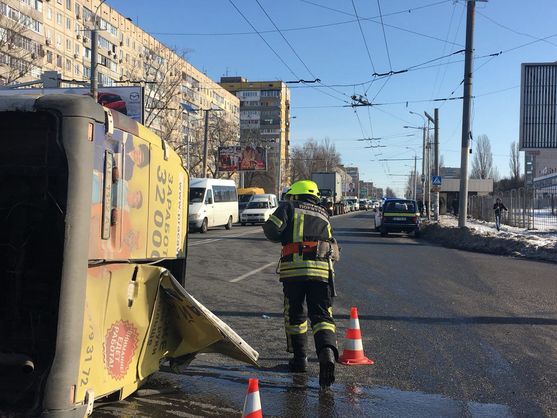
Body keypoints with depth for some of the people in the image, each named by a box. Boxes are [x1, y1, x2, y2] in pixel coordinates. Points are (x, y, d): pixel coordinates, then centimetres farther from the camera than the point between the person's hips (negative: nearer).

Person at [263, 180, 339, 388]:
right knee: (321, 315, 1)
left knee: (294, 314, 14)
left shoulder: (289, 207, 11)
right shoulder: (323, 215, 24)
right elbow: (335, 252, 23)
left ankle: (300, 359, 20)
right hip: (321, 270, 2)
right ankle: (327, 351, -24)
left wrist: (286, 237, 17)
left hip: (294, 267, -2)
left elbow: (271, 230, -2)